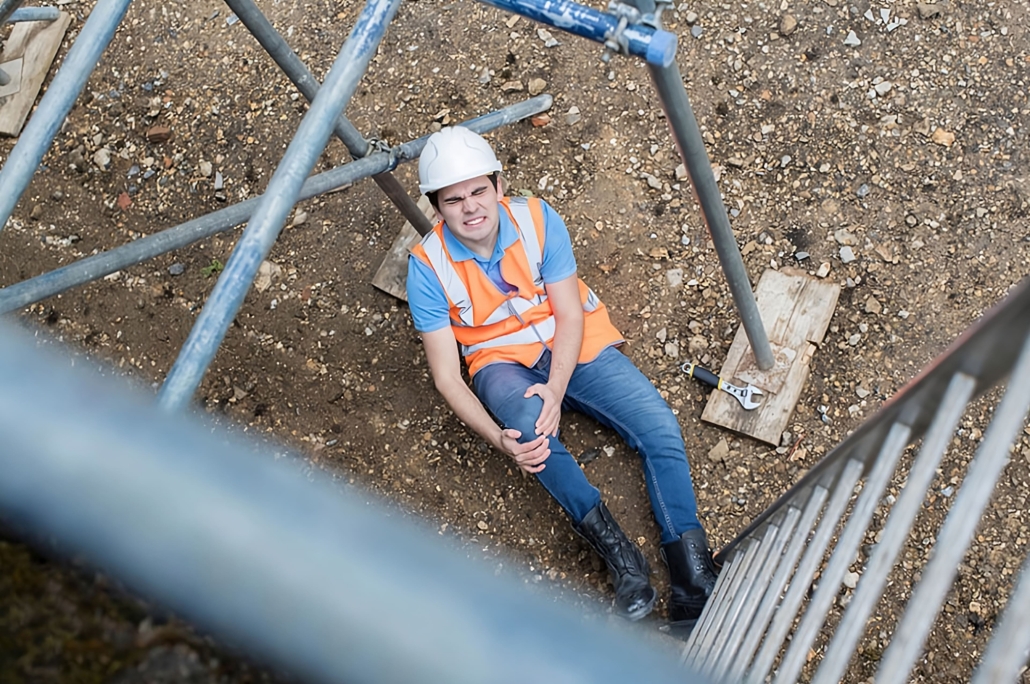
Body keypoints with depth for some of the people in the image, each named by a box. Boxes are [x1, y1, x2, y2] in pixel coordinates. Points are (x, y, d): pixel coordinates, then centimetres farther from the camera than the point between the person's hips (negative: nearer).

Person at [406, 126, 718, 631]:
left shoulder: (537, 219, -12)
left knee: (661, 431, -19)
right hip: (504, 363, -2)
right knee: (526, 418, -38)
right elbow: (446, 376, -14)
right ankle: (615, 550, -28)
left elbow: (570, 315, -10)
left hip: (574, 346, 2)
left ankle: (695, 589, -20)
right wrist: (498, 438, -29)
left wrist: (556, 390, -28)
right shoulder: (428, 267, -14)